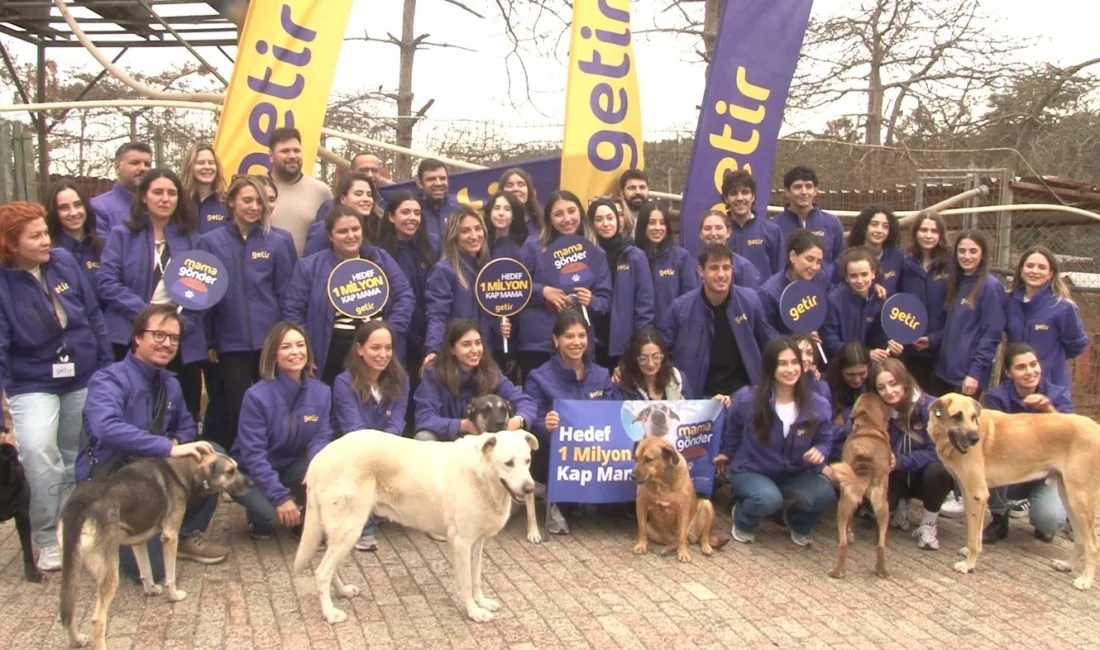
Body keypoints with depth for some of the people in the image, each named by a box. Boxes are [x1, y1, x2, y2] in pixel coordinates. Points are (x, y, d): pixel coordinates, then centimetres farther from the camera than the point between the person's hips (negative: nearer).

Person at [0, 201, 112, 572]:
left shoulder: (64, 262, -5)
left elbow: (93, 316, 5)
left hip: (84, 379, 4)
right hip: (32, 384, -3)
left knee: (76, 458, 14)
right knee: (37, 451, -24)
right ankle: (47, 539, -5)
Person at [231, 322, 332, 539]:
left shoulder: (321, 392, -9)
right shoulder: (256, 396, -22)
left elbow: (321, 436, -9)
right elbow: (253, 453, -24)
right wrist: (281, 496, -30)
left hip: (292, 466, 4)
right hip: (252, 473, -4)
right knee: (271, 514, -32)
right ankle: (260, 516, 7)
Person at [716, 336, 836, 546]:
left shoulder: (818, 405, -13)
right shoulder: (747, 399, -18)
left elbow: (825, 439, 3)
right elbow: (733, 430, 5)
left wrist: (820, 451, -22)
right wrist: (727, 454, 21)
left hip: (794, 474, 3)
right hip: (751, 471, -3)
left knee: (825, 494, -26)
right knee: (768, 499, -36)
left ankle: (799, 524, 11)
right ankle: (743, 521, 4)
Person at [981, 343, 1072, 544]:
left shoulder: (1058, 394, -7)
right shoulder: (997, 397, -12)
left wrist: (1049, 409, -38)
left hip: (1046, 474, 0)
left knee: (1051, 519, -29)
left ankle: (1042, 524, 12)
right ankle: (999, 519, -6)